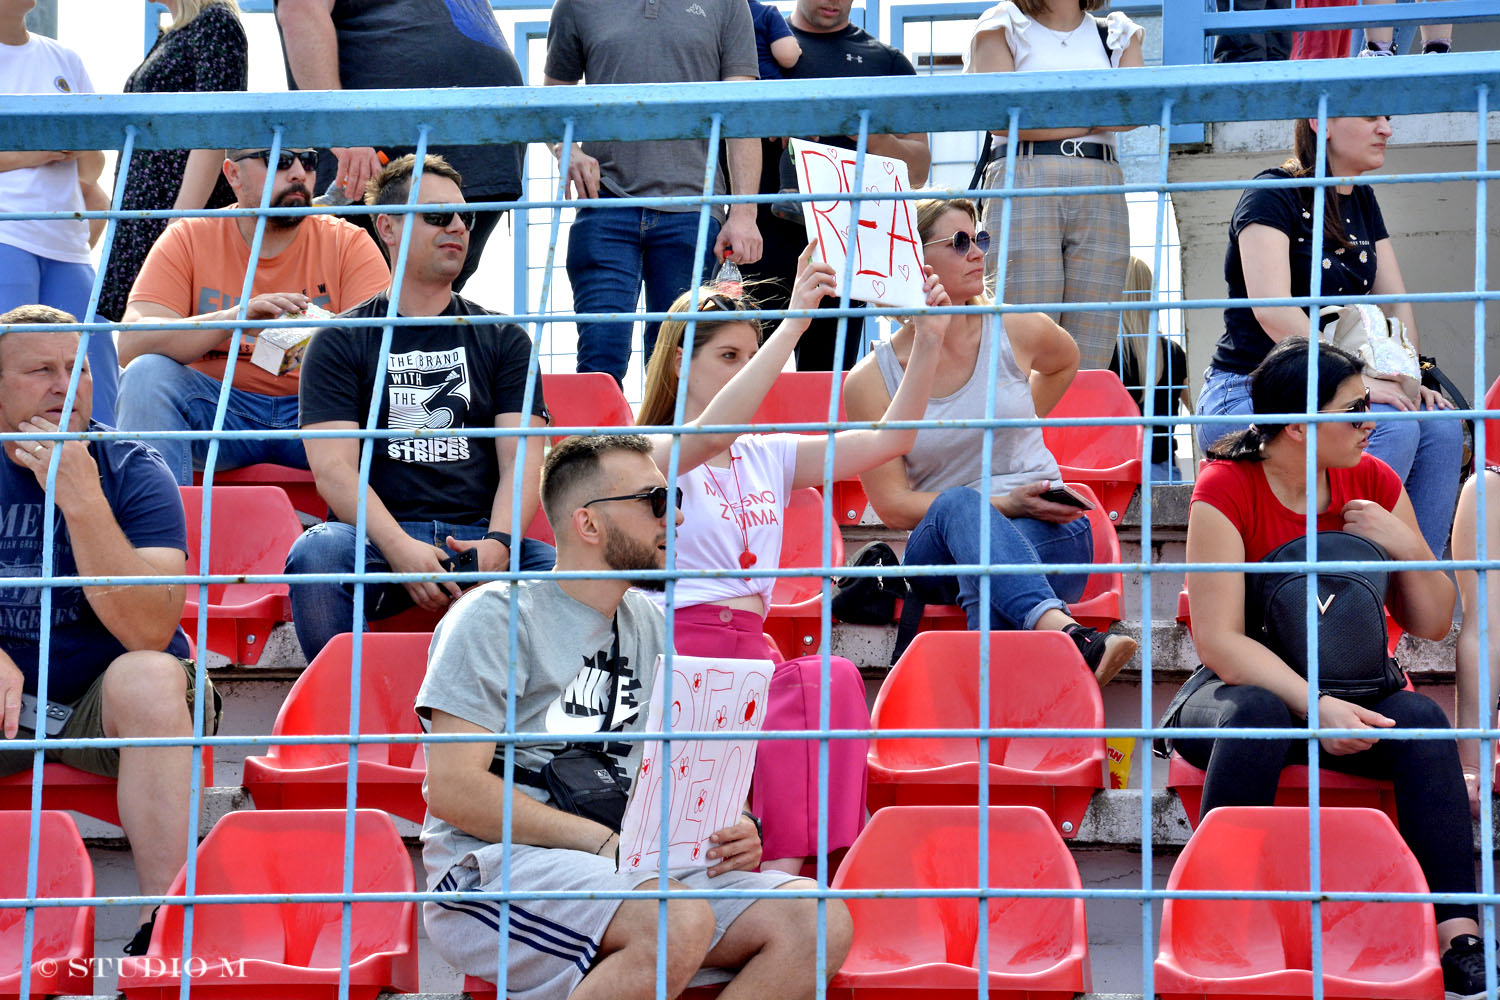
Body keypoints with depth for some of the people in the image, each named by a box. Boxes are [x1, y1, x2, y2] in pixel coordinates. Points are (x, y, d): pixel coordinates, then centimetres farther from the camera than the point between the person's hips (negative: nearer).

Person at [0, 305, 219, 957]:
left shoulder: (132, 474, -9)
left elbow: (150, 631, -23)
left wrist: (82, 500, -30)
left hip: (107, 707, -2)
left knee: (149, 677, -34)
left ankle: (162, 925, -32)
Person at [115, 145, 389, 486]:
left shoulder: (347, 243, 3)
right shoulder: (189, 239, 1)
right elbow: (131, 342, -13)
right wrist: (235, 316, -29)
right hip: (216, 411, 1)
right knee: (146, 373, -27)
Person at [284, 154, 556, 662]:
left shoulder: (504, 339, 19)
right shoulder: (339, 343, 12)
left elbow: (522, 458, 7)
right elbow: (333, 468, -1)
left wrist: (496, 542, -15)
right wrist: (402, 549, -19)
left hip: (480, 539, 1)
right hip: (376, 540, -1)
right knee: (317, 552, -35)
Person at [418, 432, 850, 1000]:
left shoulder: (654, 629, 20)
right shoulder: (497, 617, -1)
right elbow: (452, 787, -12)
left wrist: (729, 832, 1)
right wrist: (605, 842, -16)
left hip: (637, 869, 7)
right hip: (496, 868, -7)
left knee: (819, 922, -16)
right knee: (680, 921, -36)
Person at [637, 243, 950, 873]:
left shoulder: (768, 458, 21)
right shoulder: (651, 454, 2)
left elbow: (885, 441, 13)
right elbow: (714, 429, -21)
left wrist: (928, 343, 0)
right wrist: (794, 323, -25)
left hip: (750, 654, 6)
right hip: (677, 651, -6)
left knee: (835, 680, -30)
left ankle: (785, 866, -34)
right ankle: (780, 875, -30)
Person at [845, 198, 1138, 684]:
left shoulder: (1016, 332, 4)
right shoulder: (870, 380, -2)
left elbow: (1065, 359, 31)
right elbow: (892, 506, -6)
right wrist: (1002, 506, -16)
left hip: (1049, 530, 2)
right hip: (938, 549, -2)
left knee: (984, 566, -35)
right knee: (959, 504, -38)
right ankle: (1067, 634, -63)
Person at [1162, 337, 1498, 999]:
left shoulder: (1372, 483, 1)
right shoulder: (1227, 489, -13)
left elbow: (1432, 625, 7)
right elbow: (1218, 640, -21)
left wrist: (1409, 547, -12)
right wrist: (1315, 706, -31)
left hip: (1347, 696, 4)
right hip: (1241, 689, -4)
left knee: (1421, 720, -27)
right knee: (1258, 714, -38)